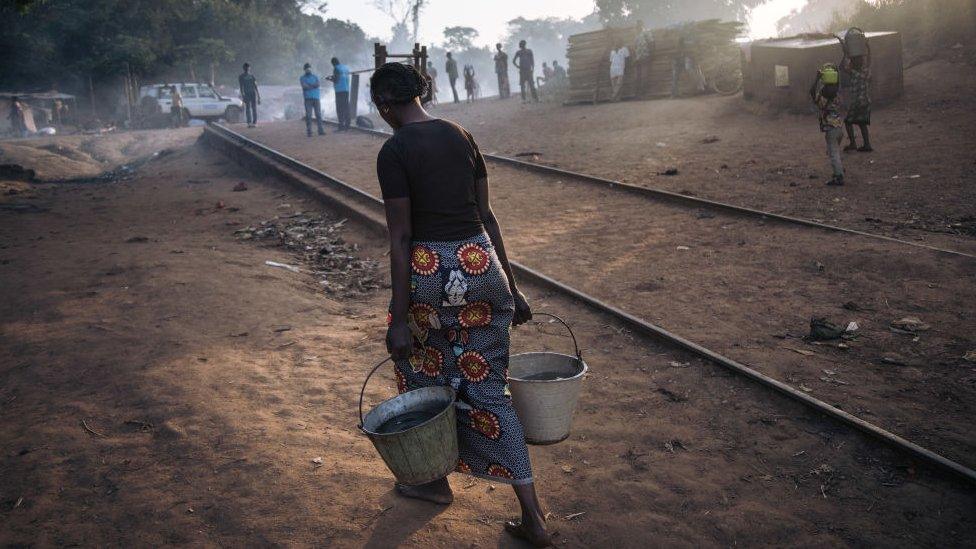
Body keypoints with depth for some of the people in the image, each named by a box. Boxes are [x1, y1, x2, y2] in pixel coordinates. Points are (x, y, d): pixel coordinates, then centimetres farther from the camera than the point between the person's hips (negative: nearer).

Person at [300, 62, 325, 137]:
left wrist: (308, 85, -9)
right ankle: (309, 132, -5)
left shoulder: (315, 77, 15)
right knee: (308, 115, -7)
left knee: (318, 114, -2)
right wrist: (313, 86, -3)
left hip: (316, 98, 2)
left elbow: (317, 84, -6)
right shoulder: (302, 78, 8)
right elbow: (304, 86, -11)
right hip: (308, 99, -2)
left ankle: (321, 130, -1)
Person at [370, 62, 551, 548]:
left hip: (428, 270, -5)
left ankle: (435, 481, 41)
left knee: (426, 378, 19)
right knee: (488, 388, 11)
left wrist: (399, 319, -9)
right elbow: (486, 215, 10)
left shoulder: (393, 152, -10)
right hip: (481, 263, 5)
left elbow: (400, 237, -13)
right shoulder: (462, 135, 8)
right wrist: (511, 286, 15)